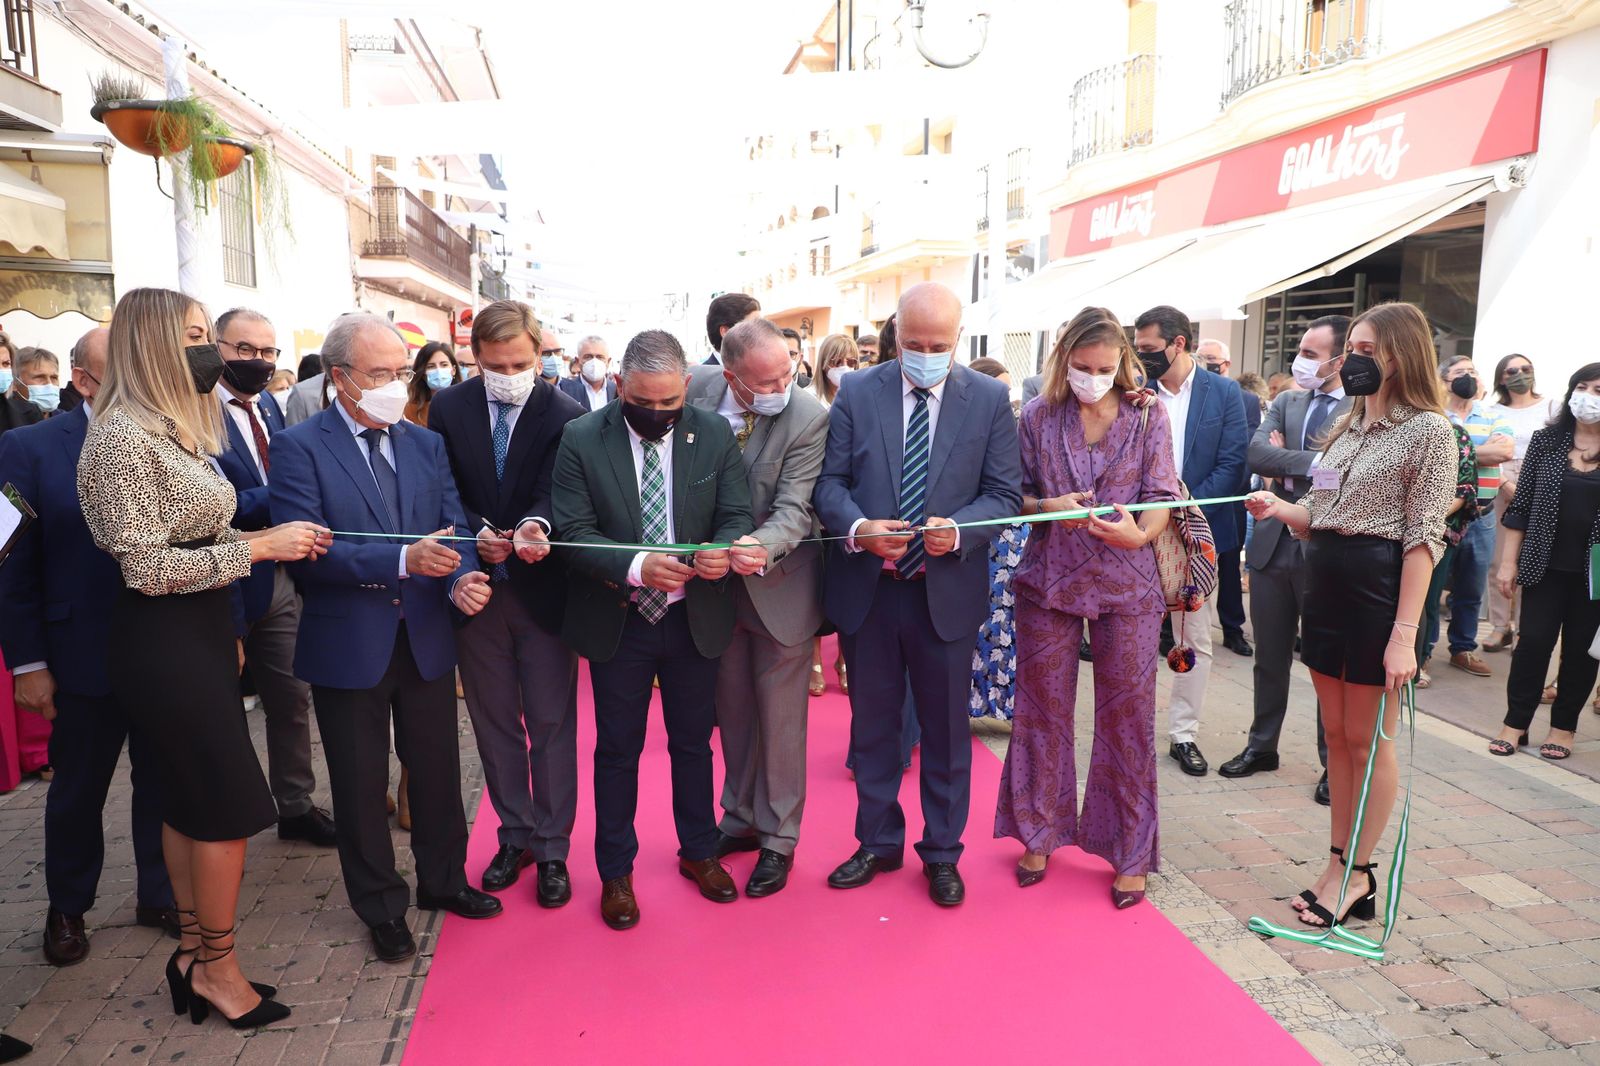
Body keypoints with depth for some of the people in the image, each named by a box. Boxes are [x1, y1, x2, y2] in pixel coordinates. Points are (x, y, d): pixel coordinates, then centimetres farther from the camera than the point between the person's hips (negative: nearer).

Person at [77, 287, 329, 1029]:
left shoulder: (174, 429, 11)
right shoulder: (122, 437, -18)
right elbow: (146, 568, -21)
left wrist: (226, 630, 15)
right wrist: (258, 546, -21)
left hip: (197, 635, 9)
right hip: (163, 643, -9)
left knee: (190, 800, 16)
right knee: (229, 804, 0)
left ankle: (195, 955, 30)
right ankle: (217, 967, 18)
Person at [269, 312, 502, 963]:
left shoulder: (427, 444, 7)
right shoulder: (299, 448, -8)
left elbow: (454, 529, 2)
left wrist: (462, 578, -20)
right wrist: (401, 560, -30)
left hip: (427, 639, 4)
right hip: (349, 645, -4)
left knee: (437, 769, 17)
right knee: (361, 785, 12)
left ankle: (442, 880, 39)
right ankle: (382, 907, 31)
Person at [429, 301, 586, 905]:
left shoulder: (565, 415, -8)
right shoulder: (449, 409, 0)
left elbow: (553, 490, -18)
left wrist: (535, 526, -40)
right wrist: (478, 534, -21)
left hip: (543, 589, -3)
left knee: (551, 726, 7)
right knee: (494, 724, 15)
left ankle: (552, 849, 21)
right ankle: (516, 837, 33)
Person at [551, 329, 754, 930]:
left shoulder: (715, 435, -4)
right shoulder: (582, 441, -10)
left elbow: (738, 516, -2)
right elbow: (574, 533, -14)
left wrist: (723, 551, -26)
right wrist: (637, 566, -31)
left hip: (695, 618, 2)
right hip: (617, 622, -1)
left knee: (693, 741, 17)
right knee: (618, 750, 12)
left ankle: (699, 851, 39)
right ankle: (616, 872, 31)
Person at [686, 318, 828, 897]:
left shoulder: (809, 418, -22)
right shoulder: (698, 390, -11)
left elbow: (795, 508, -25)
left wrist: (761, 548, -45)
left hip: (778, 583, -4)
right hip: (716, 578, 4)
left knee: (780, 718, 7)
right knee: (732, 709, 19)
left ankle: (778, 838, 25)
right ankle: (741, 819, 38)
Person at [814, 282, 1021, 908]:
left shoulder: (990, 399, -1)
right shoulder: (857, 392, 0)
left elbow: (1004, 493, -2)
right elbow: (830, 481, -2)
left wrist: (959, 528, -22)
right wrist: (858, 527, -22)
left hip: (947, 591, -1)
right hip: (867, 588, 1)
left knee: (946, 729, 12)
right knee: (872, 724, 15)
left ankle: (942, 854, 32)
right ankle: (879, 843, 35)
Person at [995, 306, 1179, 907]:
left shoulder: (1148, 414, 0)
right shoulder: (1038, 416, 2)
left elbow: (1162, 494, -4)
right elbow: (1016, 496, 4)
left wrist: (1141, 534, -25)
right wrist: (1050, 507, -17)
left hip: (1127, 584, -1)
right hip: (1049, 581, 1)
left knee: (1127, 717, 5)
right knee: (1043, 711, 10)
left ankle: (1130, 853, 21)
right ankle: (1040, 833, 29)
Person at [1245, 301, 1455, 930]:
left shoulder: (1427, 430, -9)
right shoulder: (1347, 427, 13)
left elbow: (1423, 538, -15)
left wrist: (1404, 632, -19)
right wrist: (1280, 509, -7)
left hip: (1377, 588, -7)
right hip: (1324, 584, 8)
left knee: (1367, 740, 3)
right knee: (1337, 735, 12)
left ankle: (1356, 874, 16)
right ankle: (1342, 864, 23)